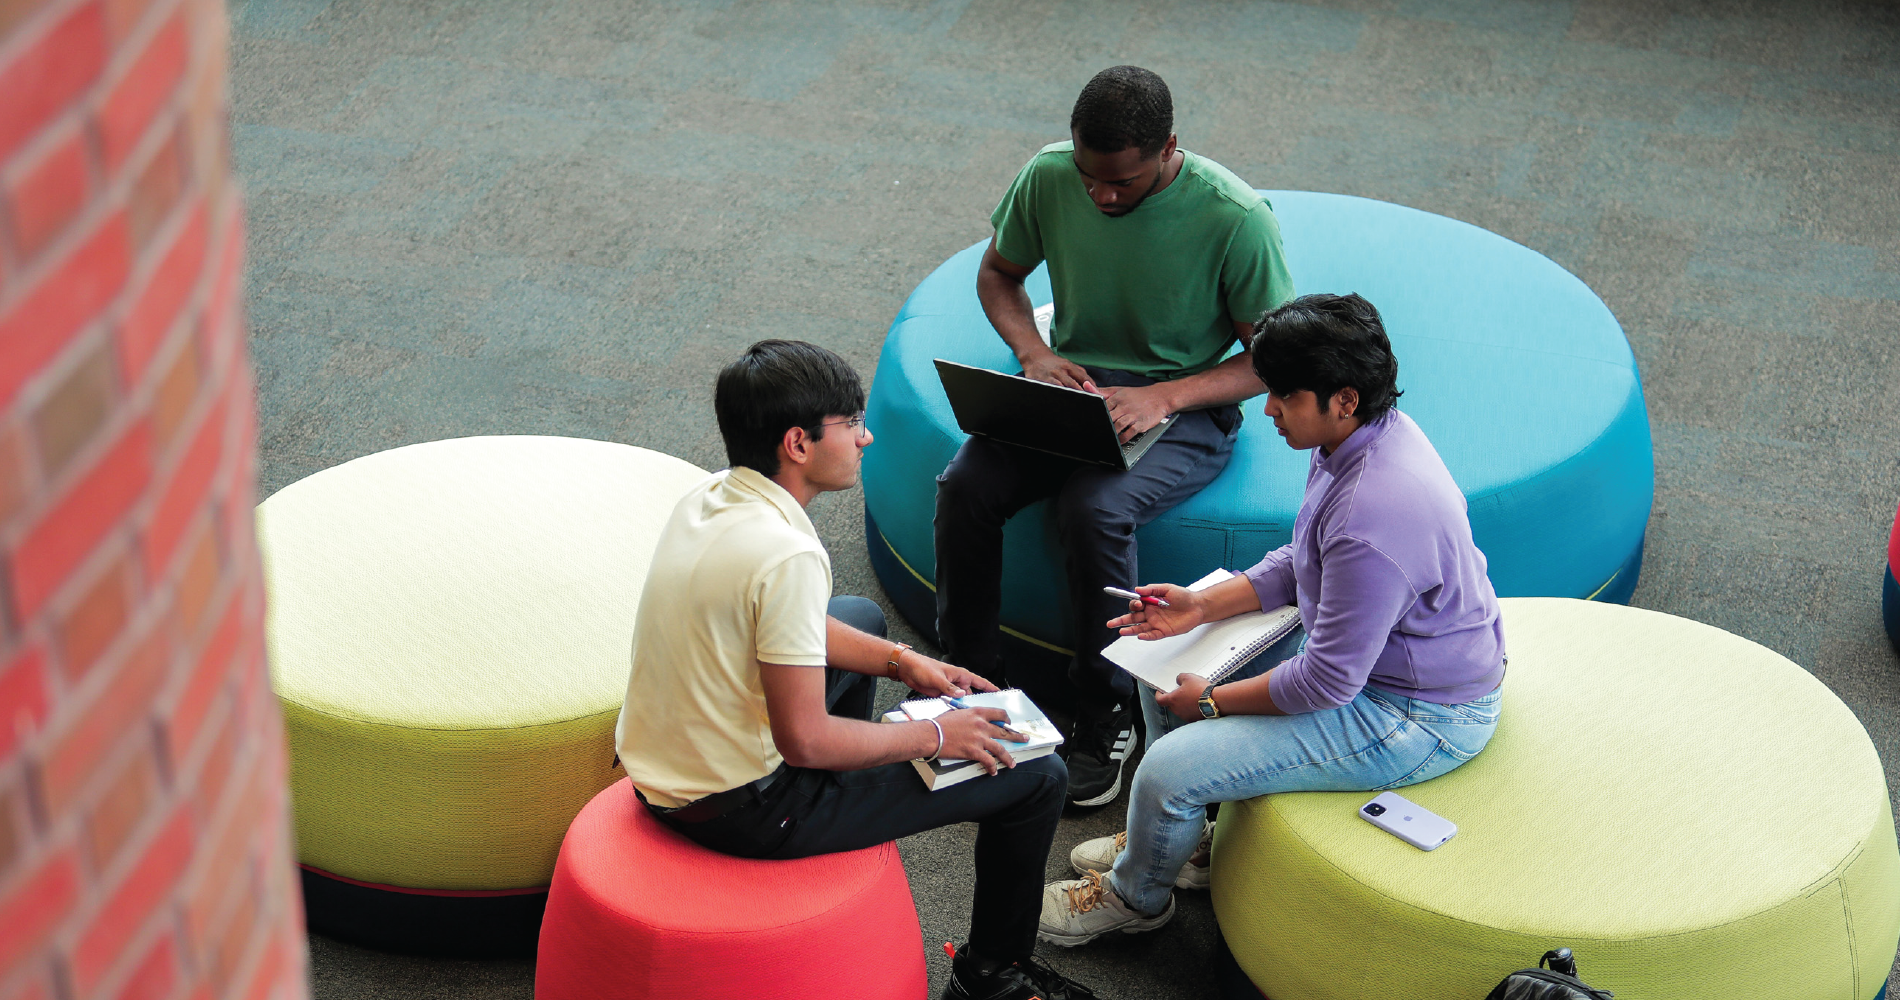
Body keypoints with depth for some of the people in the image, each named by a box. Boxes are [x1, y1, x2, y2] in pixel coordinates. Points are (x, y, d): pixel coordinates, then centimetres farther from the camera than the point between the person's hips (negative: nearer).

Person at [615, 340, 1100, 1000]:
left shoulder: (705, 499, -1)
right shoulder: (787, 555, -29)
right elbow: (804, 740, -26)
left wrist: (902, 662, 12)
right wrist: (934, 737, -11)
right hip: (743, 811, -9)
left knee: (859, 618, 34)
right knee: (1038, 777, 1)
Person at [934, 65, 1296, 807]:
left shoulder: (1235, 219, -20)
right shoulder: (1049, 177, -8)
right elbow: (999, 273, 10)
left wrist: (1164, 396, -25)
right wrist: (1033, 352, -10)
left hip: (1186, 406, -4)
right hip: (1072, 384, 4)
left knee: (1095, 509, -33)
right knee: (965, 484, -23)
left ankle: (1105, 720, -13)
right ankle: (973, 682, -4)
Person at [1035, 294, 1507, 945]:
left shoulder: (1375, 518, -35)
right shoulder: (1359, 436, -4)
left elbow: (1328, 682, -28)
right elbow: (1300, 563, 12)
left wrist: (1213, 701, -14)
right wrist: (1207, 605, -1)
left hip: (1417, 720, -10)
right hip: (1364, 646, 10)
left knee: (1170, 768, -13)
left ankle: (1137, 895, 18)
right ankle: (1179, 836, 34)